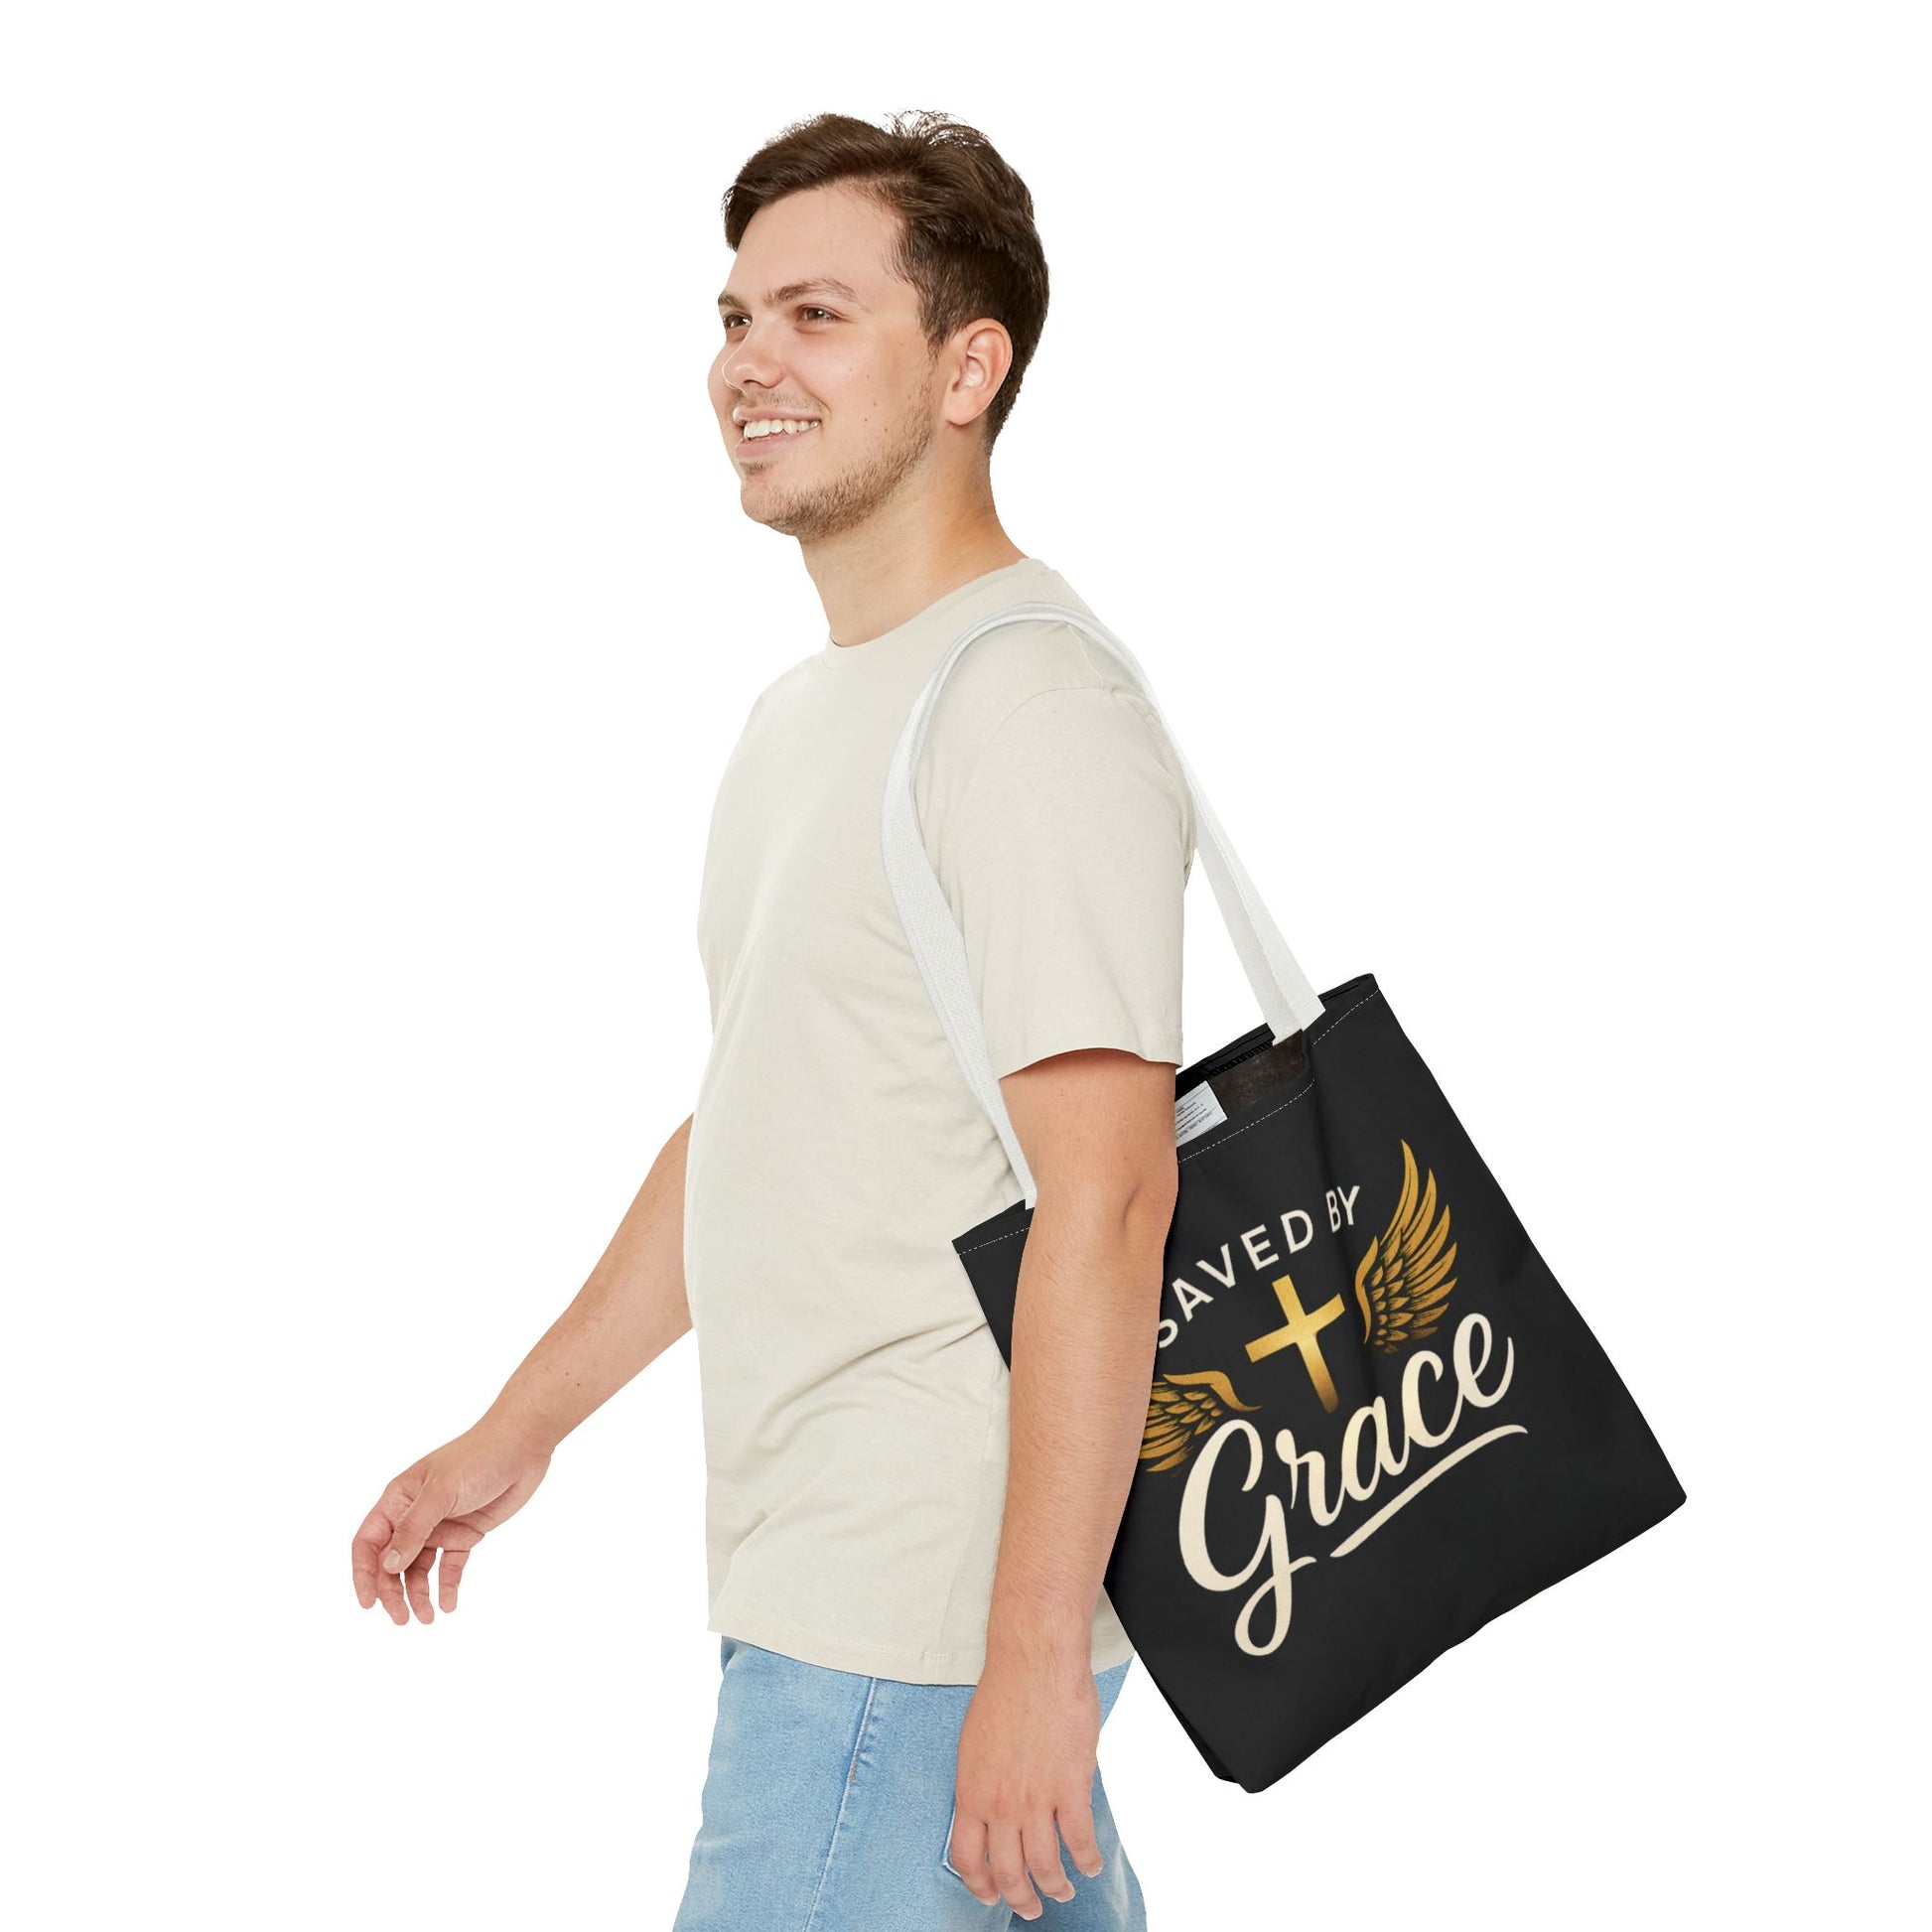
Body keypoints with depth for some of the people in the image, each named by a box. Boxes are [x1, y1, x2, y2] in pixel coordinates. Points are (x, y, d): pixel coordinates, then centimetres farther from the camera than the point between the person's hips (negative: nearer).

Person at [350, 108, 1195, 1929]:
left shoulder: (1036, 712, -16)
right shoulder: (806, 708, 16)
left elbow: (1105, 1196, -22)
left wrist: (1033, 1652, -24)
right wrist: (519, 1430, 24)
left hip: (929, 1619, -9)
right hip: (811, 1575, 9)